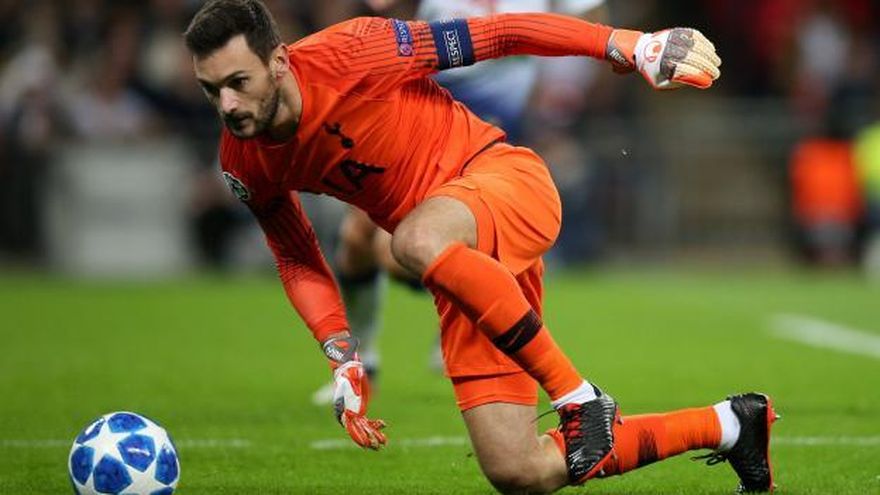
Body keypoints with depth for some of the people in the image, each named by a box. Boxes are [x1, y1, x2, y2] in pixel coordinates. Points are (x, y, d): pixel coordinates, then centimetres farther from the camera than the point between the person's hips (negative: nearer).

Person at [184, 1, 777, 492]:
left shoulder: (347, 54, -20)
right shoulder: (245, 165, -3)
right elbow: (297, 261, 13)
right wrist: (343, 356, 0)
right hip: (470, 265, 7)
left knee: (418, 241, -42)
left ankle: (581, 399, -26)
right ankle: (728, 423, 18)